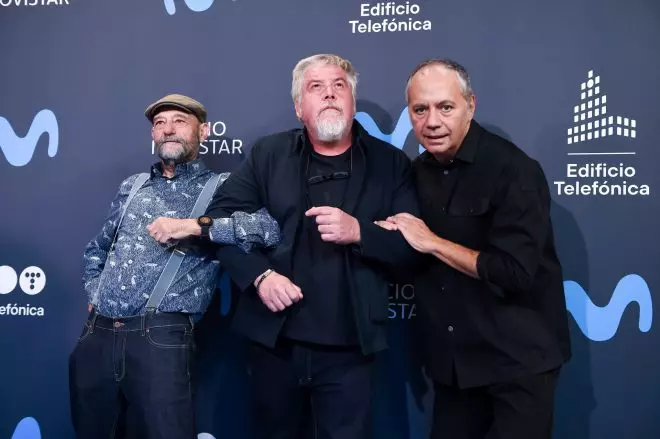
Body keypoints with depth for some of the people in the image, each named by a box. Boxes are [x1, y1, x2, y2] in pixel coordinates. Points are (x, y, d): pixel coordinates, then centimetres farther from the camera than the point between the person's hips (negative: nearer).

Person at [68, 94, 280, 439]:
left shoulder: (222, 188, 2)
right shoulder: (132, 186, 16)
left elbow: (273, 228, -17)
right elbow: (97, 251, 29)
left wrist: (196, 226, -19)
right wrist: (94, 296, 14)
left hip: (161, 338, -4)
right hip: (96, 336, 5)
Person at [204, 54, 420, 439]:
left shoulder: (390, 163, 3)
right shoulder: (268, 154, 5)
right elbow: (222, 214, 0)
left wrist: (359, 231, -21)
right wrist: (259, 275, -14)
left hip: (349, 350, -1)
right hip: (274, 342, 2)